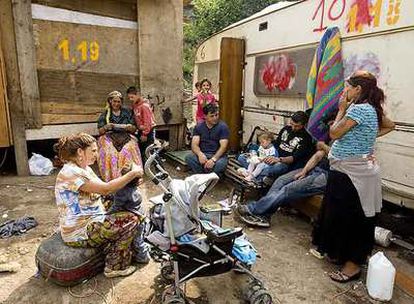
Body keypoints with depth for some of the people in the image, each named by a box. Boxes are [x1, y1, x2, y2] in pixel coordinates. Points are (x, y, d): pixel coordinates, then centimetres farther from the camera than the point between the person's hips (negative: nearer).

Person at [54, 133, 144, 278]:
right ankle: (114, 267, 3)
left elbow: (102, 189, 7)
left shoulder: (85, 168, 10)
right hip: (79, 232, -10)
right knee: (131, 221, -10)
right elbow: (106, 189, -28)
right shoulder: (71, 173, -23)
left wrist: (130, 179, -6)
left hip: (90, 222, 10)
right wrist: (132, 173, -21)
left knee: (128, 216, 9)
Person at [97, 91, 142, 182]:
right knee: (110, 154, -32)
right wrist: (106, 127, -13)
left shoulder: (127, 112, 15)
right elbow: (100, 131, 8)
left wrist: (129, 127, -11)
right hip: (109, 139, 0)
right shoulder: (105, 114, 13)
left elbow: (134, 129, 13)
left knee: (128, 152, -32)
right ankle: (113, 178, -28)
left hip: (126, 138, 0)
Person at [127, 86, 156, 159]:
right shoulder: (134, 106, 8)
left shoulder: (144, 105, -17)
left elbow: (147, 121, -19)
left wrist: (145, 134, -19)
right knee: (140, 151, 13)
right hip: (140, 131, 8)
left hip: (148, 131, -8)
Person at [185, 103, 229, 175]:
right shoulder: (199, 127, 5)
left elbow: (223, 146, -13)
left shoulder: (223, 127, -4)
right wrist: (200, 154, -29)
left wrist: (213, 159, -31)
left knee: (220, 163, -37)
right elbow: (194, 145, -5)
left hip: (217, 155, -2)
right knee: (189, 158, -28)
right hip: (202, 154, 3)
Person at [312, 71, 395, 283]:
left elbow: (334, 133, -16)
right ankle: (337, 253, 37)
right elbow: (390, 125, 25)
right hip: (351, 170, 10)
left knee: (349, 218, 2)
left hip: (351, 173, -10)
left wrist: (341, 109, -5)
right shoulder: (372, 109, 10)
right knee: (337, 214, 20)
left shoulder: (358, 109, -18)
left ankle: (353, 265, 18)